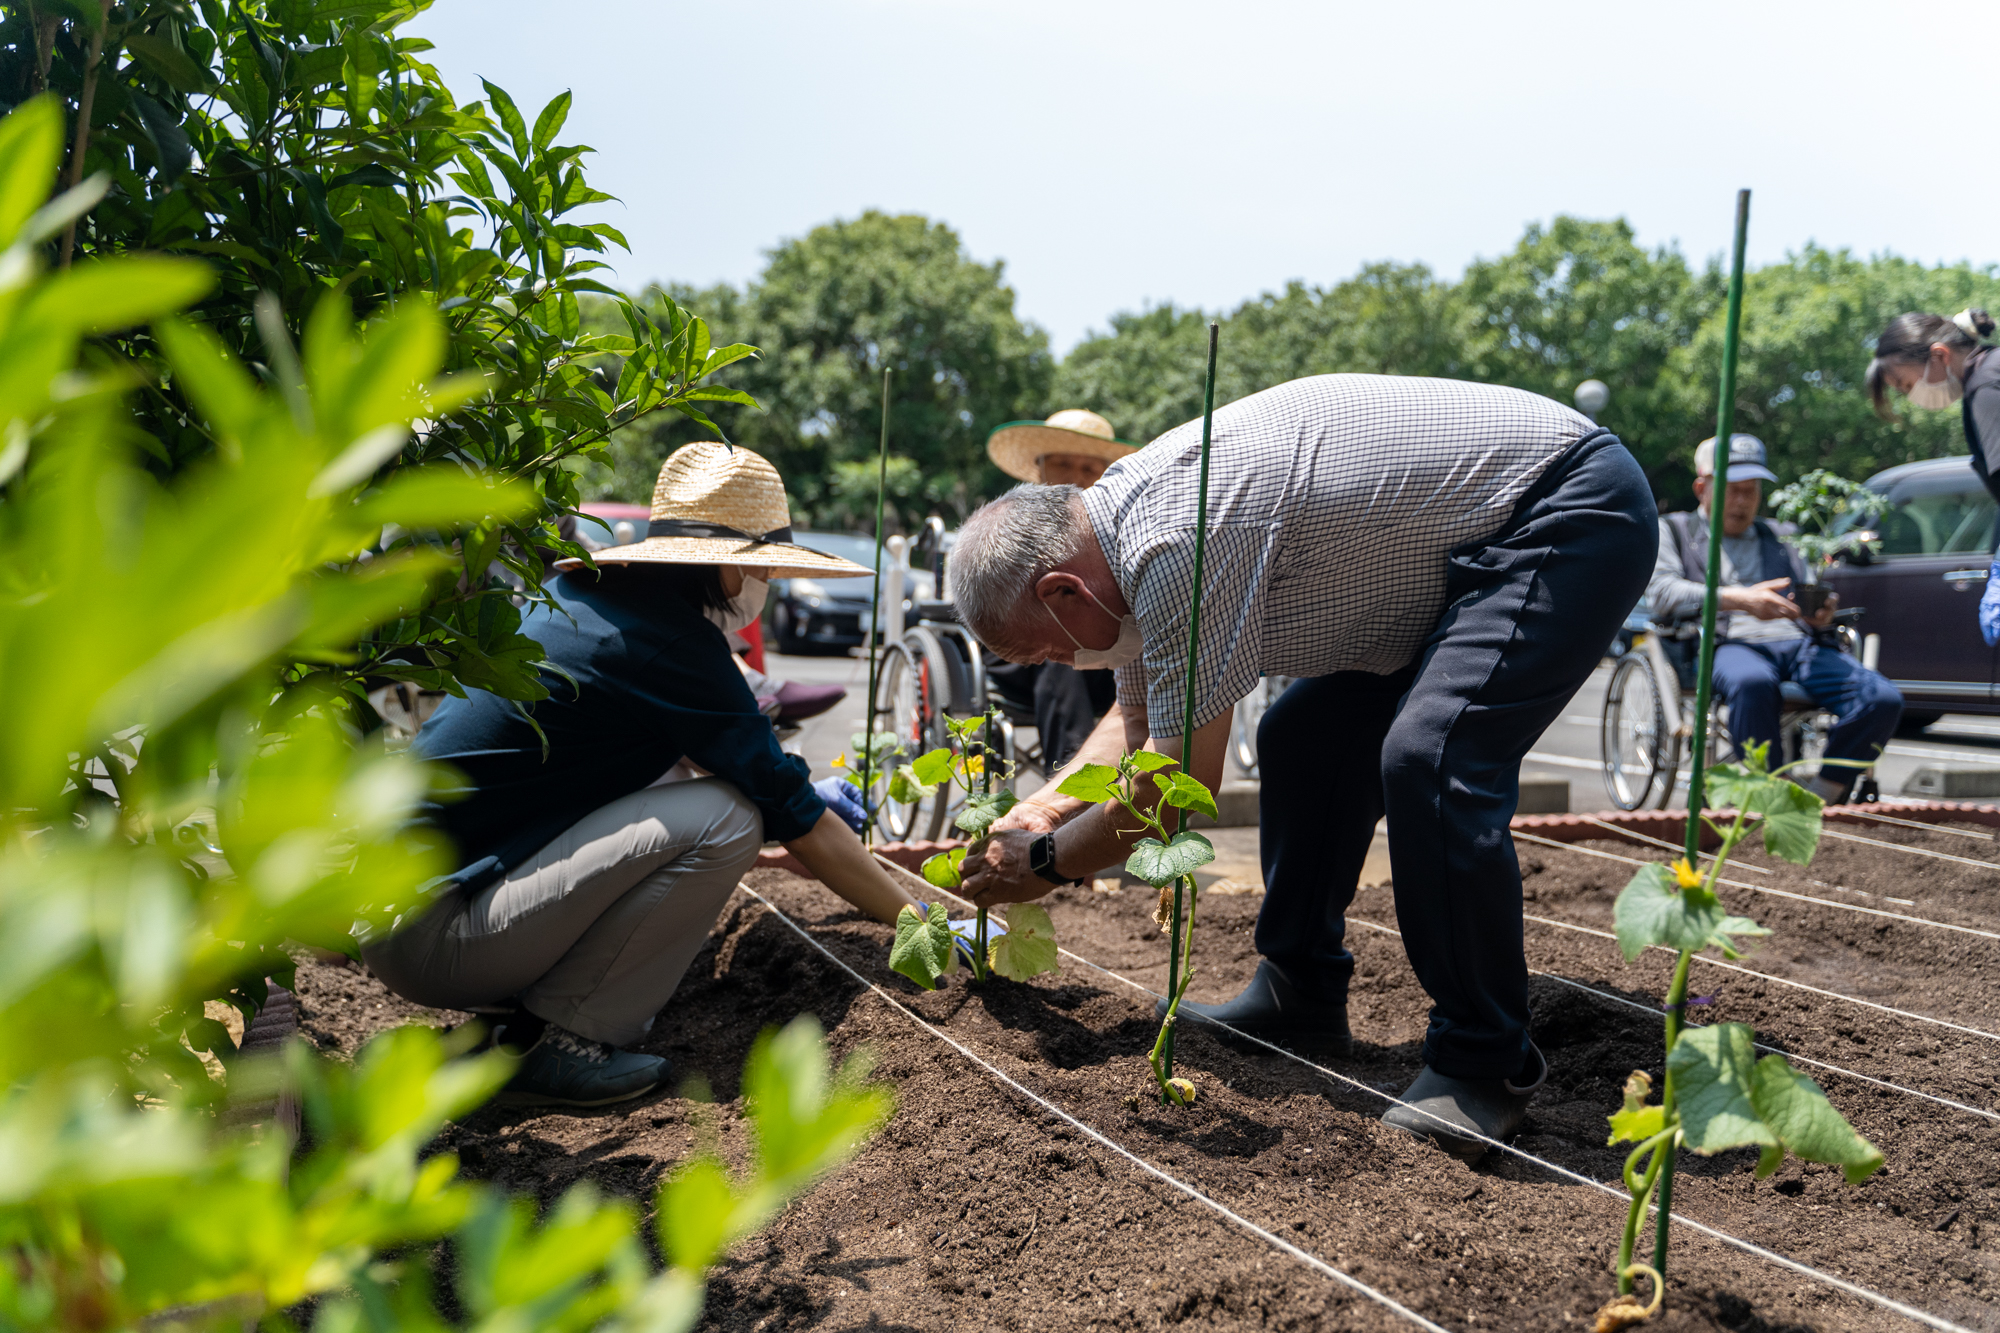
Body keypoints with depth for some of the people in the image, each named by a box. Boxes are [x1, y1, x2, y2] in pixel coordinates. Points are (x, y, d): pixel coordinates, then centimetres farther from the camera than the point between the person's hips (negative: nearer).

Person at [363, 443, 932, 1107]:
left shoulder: (577, 593, 12)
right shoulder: (674, 643, -15)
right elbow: (797, 820, -9)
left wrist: (803, 789, 34)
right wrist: (917, 920, 2)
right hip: (430, 934, -9)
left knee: (663, 764, 17)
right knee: (726, 815, -16)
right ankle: (549, 1043, -8)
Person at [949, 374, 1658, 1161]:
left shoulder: (1178, 540, -28)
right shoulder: (1123, 520, 4)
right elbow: (1138, 724, 20)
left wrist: (1047, 862, -6)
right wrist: (1041, 810, 11)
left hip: (1572, 515, -10)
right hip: (1468, 540, 10)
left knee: (1428, 760, -25)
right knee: (1305, 737, 10)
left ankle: (1485, 1060, -9)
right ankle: (1301, 998, 20)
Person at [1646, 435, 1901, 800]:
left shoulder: (1779, 537, 34)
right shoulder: (1673, 530, 21)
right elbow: (1661, 592, 2)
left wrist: (1822, 611, -3)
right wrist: (1739, 599, -13)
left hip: (1799, 642, 5)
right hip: (1727, 643, -5)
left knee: (1884, 699, -25)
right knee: (1752, 682, -43)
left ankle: (1818, 799, -17)